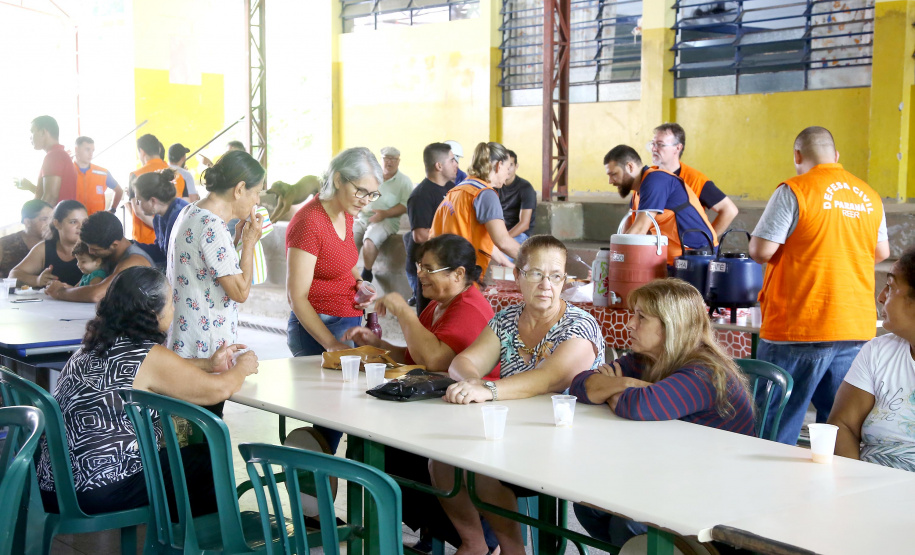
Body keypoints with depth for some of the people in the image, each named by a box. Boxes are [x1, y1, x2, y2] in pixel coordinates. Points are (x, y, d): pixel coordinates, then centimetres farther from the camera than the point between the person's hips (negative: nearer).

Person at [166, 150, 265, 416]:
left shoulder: (190, 212, 12)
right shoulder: (212, 226, -19)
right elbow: (240, 291, -17)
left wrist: (243, 237, 16)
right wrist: (250, 241, -8)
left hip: (183, 342, 10)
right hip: (205, 348, -10)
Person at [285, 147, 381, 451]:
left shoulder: (346, 214, 9)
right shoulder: (309, 222, -17)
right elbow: (297, 297, -18)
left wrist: (359, 283, 6)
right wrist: (332, 344, -23)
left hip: (348, 324, 8)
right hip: (317, 331, -8)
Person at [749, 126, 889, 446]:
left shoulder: (794, 191, -9)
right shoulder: (869, 196, 9)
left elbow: (761, 251, -12)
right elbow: (881, 253, 19)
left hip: (801, 328, -6)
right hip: (858, 329, 6)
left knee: (778, 428, 2)